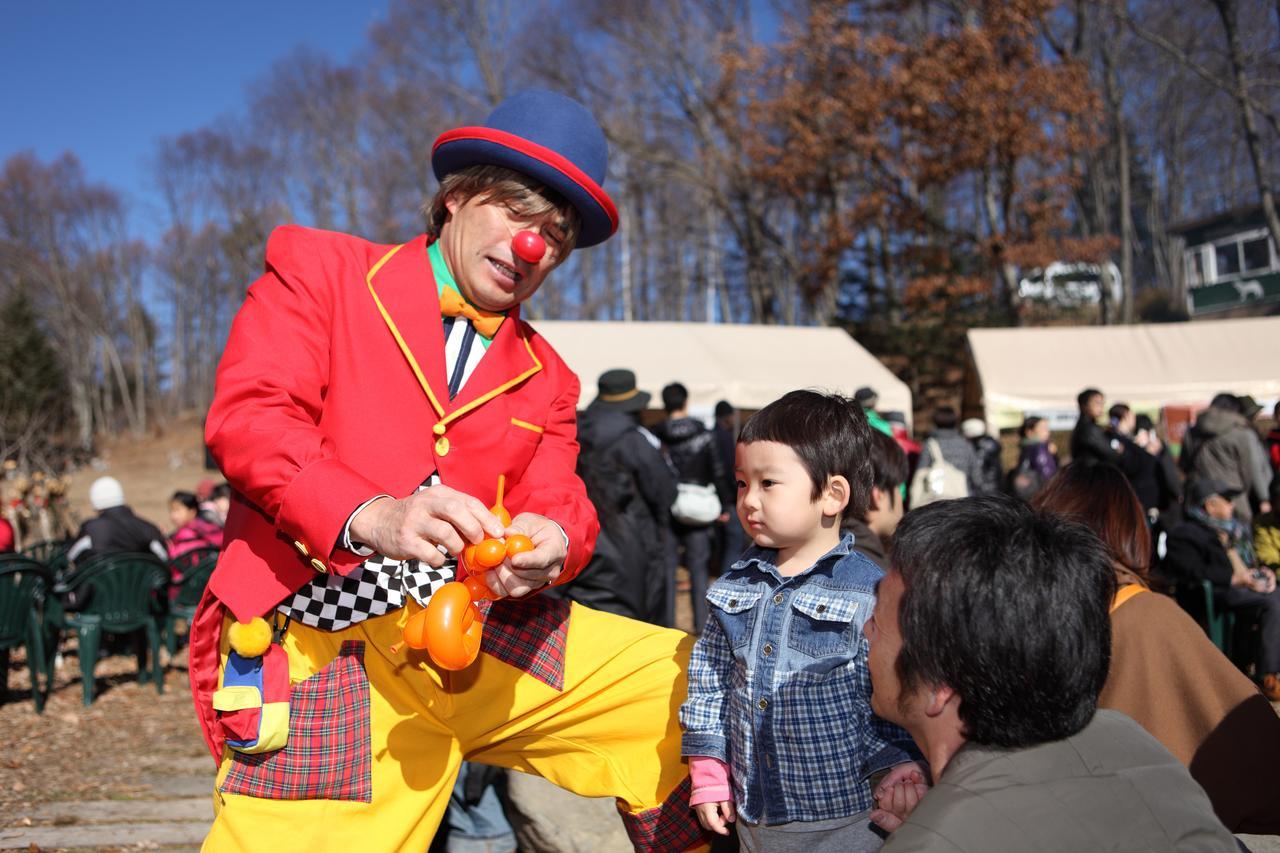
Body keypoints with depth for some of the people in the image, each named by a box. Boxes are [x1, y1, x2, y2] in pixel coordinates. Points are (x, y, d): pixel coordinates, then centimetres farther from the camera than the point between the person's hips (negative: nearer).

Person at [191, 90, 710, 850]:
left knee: (694, 685, 1)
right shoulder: (319, 269, 3)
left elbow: (558, 503, 6)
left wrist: (549, 543, -20)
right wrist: (369, 516, -28)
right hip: (324, 648, -4)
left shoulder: (544, 379, 17)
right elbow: (246, 414, -10)